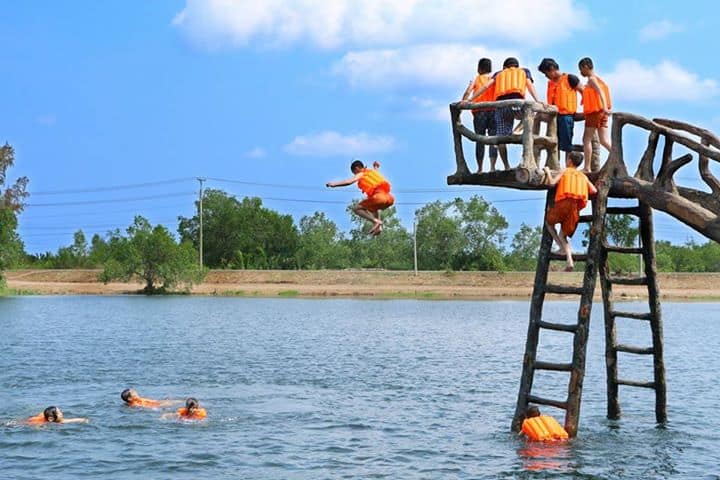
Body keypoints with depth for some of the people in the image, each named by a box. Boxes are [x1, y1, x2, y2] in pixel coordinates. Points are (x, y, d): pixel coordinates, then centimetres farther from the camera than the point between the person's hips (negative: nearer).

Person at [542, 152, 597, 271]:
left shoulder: (565, 171, 12)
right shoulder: (583, 176, 24)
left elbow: (551, 182, -2)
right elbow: (594, 190, 14)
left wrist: (548, 172, 15)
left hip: (564, 203, -4)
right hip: (576, 208, 4)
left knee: (549, 222, 23)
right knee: (563, 234, 15)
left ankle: (563, 247, 4)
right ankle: (569, 261, -6)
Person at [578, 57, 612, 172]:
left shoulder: (591, 79, -8)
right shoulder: (597, 79, 18)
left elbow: (600, 92, -24)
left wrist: (605, 107, -35)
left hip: (594, 112, -8)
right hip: (602, 112, 8)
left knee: (586, 139, -1)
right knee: (604, 141, 2)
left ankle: (587, 167, -2)